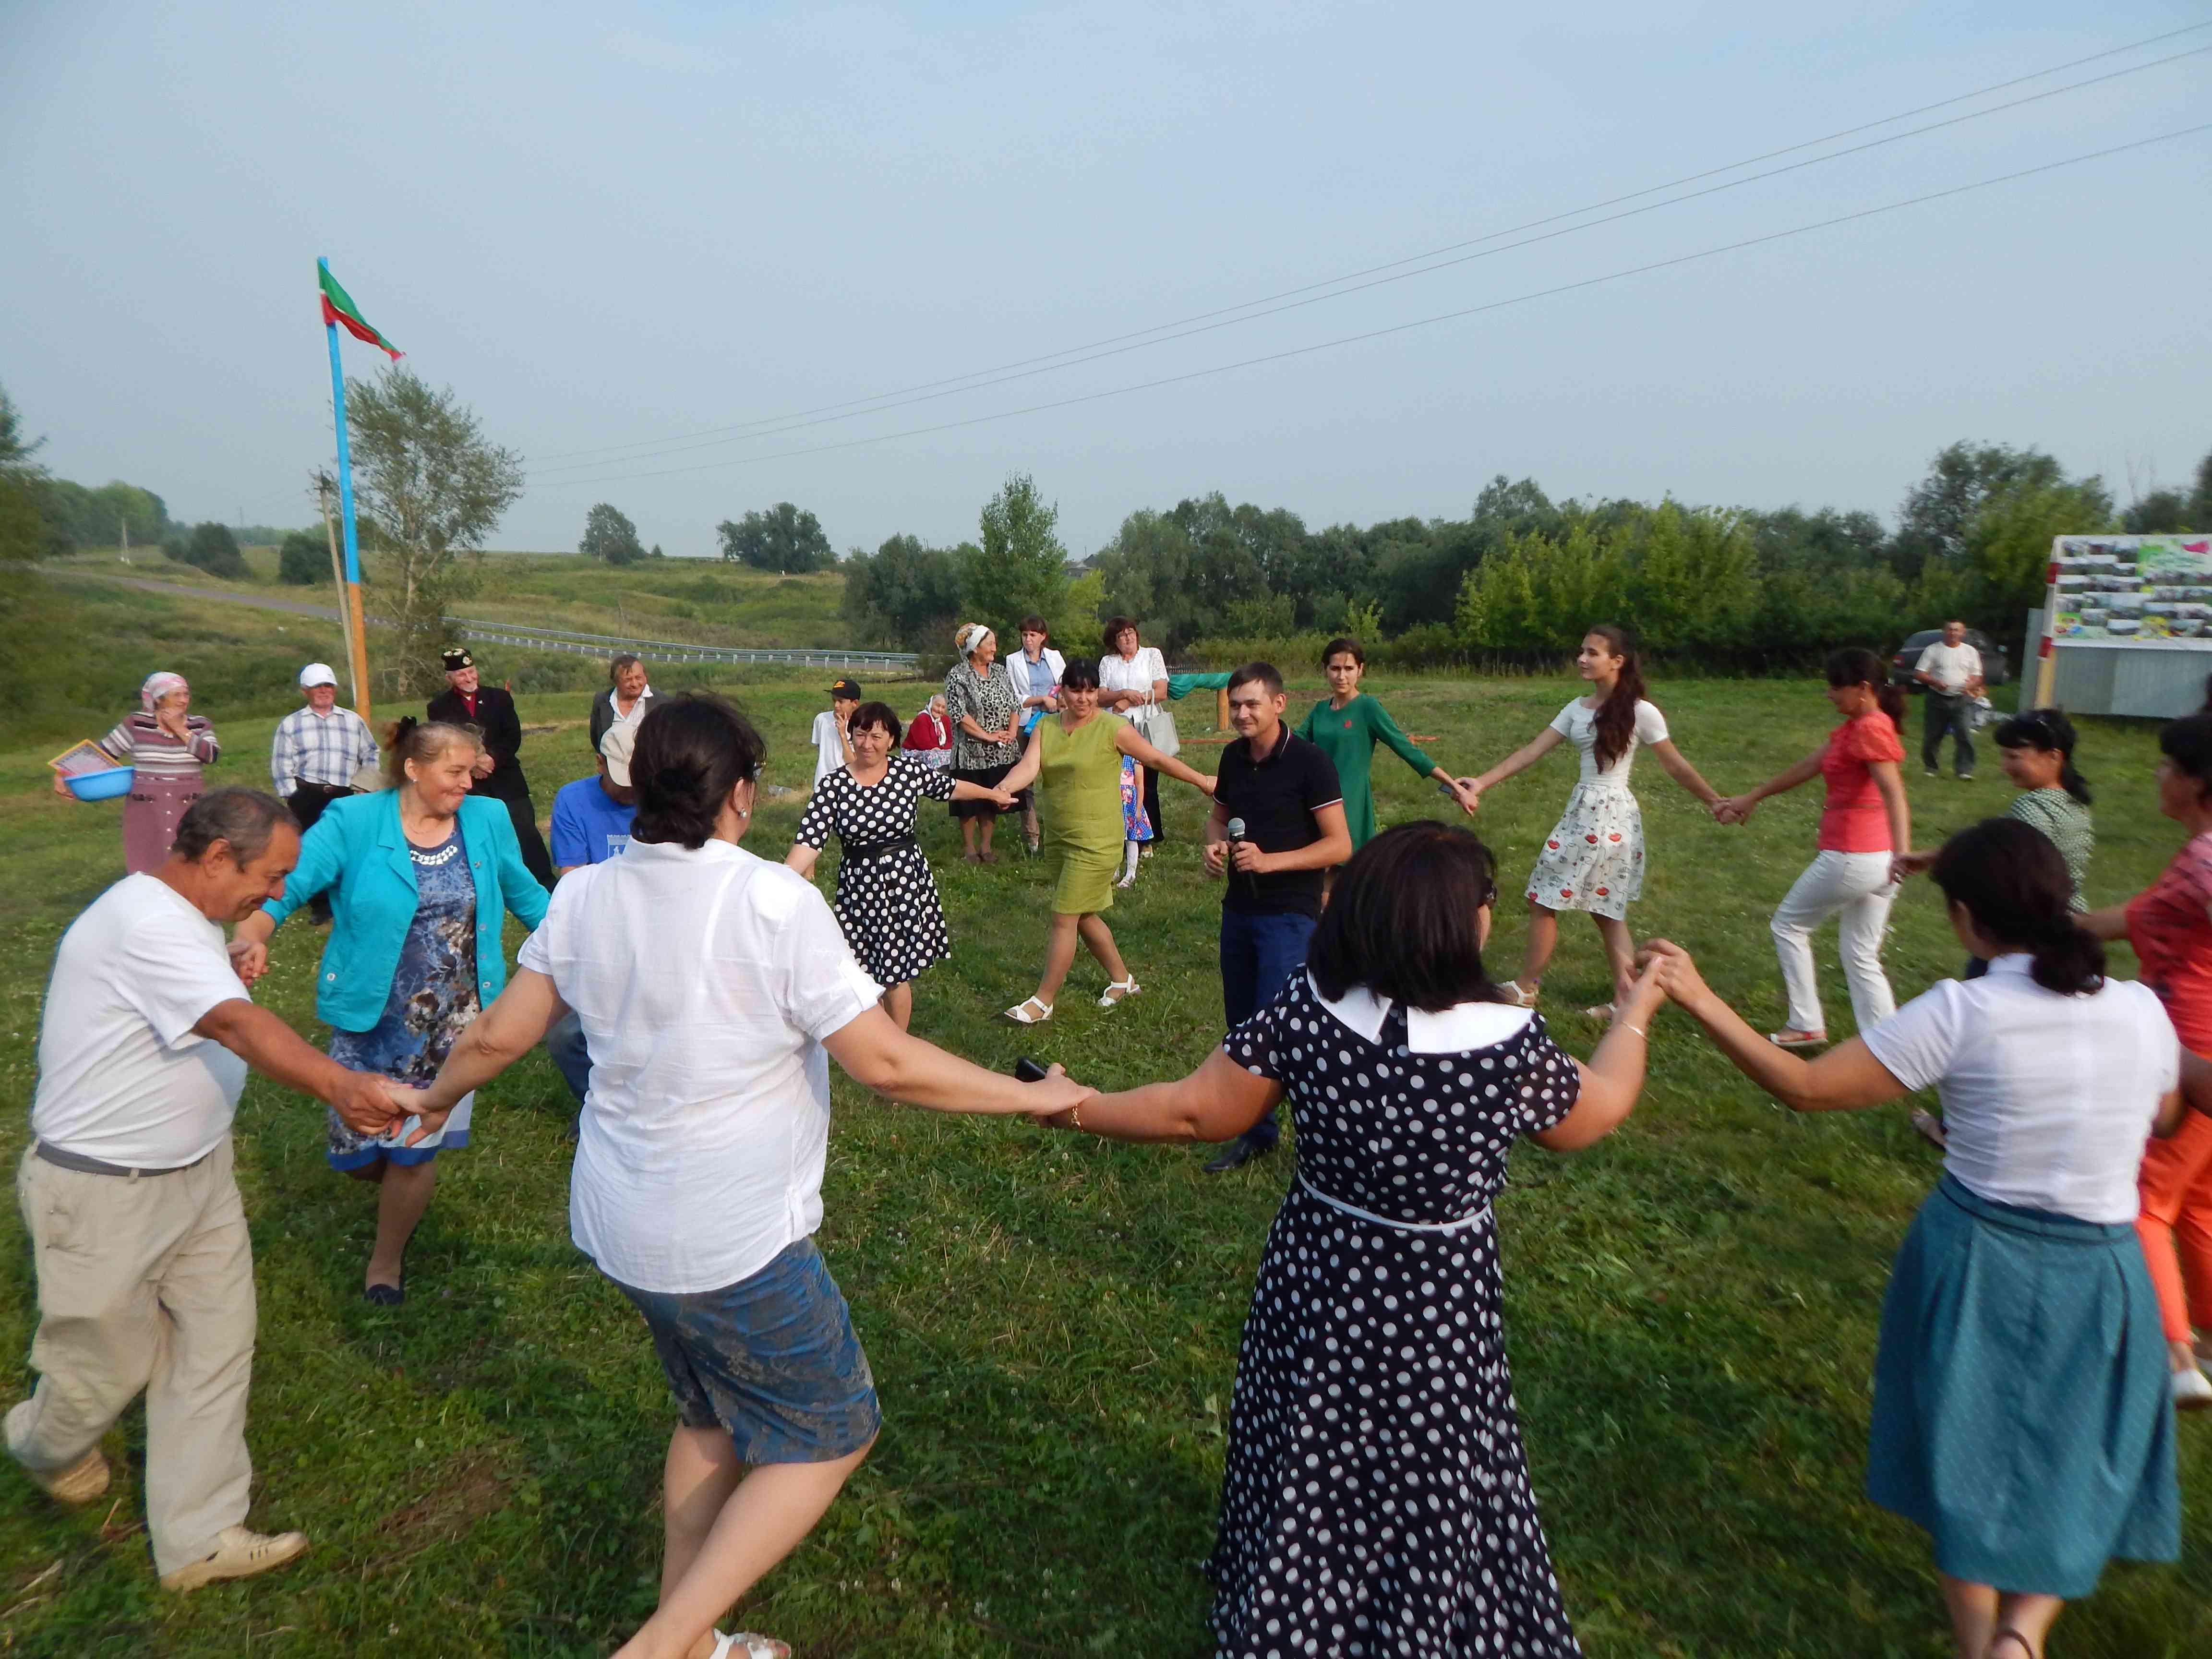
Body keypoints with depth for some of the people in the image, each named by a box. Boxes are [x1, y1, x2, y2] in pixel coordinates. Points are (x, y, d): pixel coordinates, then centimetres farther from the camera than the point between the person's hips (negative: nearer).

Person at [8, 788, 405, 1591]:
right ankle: (46, 1445, 47)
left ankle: (198, 1538, 20)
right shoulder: (146, 923, -27)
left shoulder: (183, 919, 7)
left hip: (196, 1175, 9)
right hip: (105, 1193, -9)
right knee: (113, 1360, 13)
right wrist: (338, 1084, -54)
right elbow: (237, 1025, -42)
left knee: (216, 1346, 8)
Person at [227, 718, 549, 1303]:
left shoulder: (488, 820, -3)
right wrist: (252, 934, -39)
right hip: (372, 1023, -1)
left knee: (415, 1149, 8)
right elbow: (286, 883, -19)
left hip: (453, 1022, 1)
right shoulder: (354, 822, -11)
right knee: (360, 1150, 10)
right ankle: (401, 1184, 49)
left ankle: (387, 1258, 36)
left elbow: (524, 893, 9)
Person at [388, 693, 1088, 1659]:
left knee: (713, 1417, 28)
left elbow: (500, 1036, 7)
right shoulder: (773, 901, -22)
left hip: (621, 1221, 7)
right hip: (734, 1243, -7)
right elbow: (885, 1062, -22)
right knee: (832, 1434, 14)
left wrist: (433, 1099, 28)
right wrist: (1034, 1098, -11)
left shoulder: (584, 896, -3)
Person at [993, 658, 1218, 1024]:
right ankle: (1122, 979, 37)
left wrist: (1201, 781, 6)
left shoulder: (1113, 728, -11)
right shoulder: (1046, 727, 3)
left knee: (1064, 919, -5)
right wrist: (1001, 789, -31)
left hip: (1095, 842, -6)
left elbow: (1156, 758, -1)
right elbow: (1028, 767, -11)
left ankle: (1042, 1002, 6)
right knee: (1084, 915, 18)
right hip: (1061, 839, 7)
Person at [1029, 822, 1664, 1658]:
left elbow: (1197, 1112, -12)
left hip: (1315, 1286, 3)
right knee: (1434, 1492, 23)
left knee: (1306, 1473, 25)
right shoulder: (1511, 1043, -25)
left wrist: (1081, 1110, 4)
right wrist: (1636, 1012, 13)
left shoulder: (1305, 1011, -21)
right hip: (1439, 1313, -2)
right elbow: (1595, 1112, -3)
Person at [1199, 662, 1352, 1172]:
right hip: (1238, 909, 7)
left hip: (1289, 914, -7)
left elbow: (1340, 846, -14)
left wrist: (1270, 861, -24)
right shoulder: (1233, 756, 4)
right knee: (1241, 1028, 13)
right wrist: (1216, 843, -3)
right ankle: (1256, 1131, 29)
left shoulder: (1308, 761, -14)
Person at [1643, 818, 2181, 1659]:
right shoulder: (2141, 1009, -9)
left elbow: (1804, 1087, -20)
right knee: (2078, 1464, 24)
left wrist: (1702, 1001, -18)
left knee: (1969, 1453, 20)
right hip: (2099, 1274, 2)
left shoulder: (1962, 1014, -20)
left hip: (1974, 1260, -2)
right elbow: (2164, 1119, 11)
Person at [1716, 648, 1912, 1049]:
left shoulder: (1869, 729, -16)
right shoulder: (1855, 727, 12)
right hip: (1877, 861, 8)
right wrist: (1751, 798, 29)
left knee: (1788, 925, 13)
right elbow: (1807, 768, 22)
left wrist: (1902, 851, -43)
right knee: (1862, 959, 12)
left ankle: (1806, 1026, 20)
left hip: (1850, 859, -8)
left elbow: (1894, 793, -29)